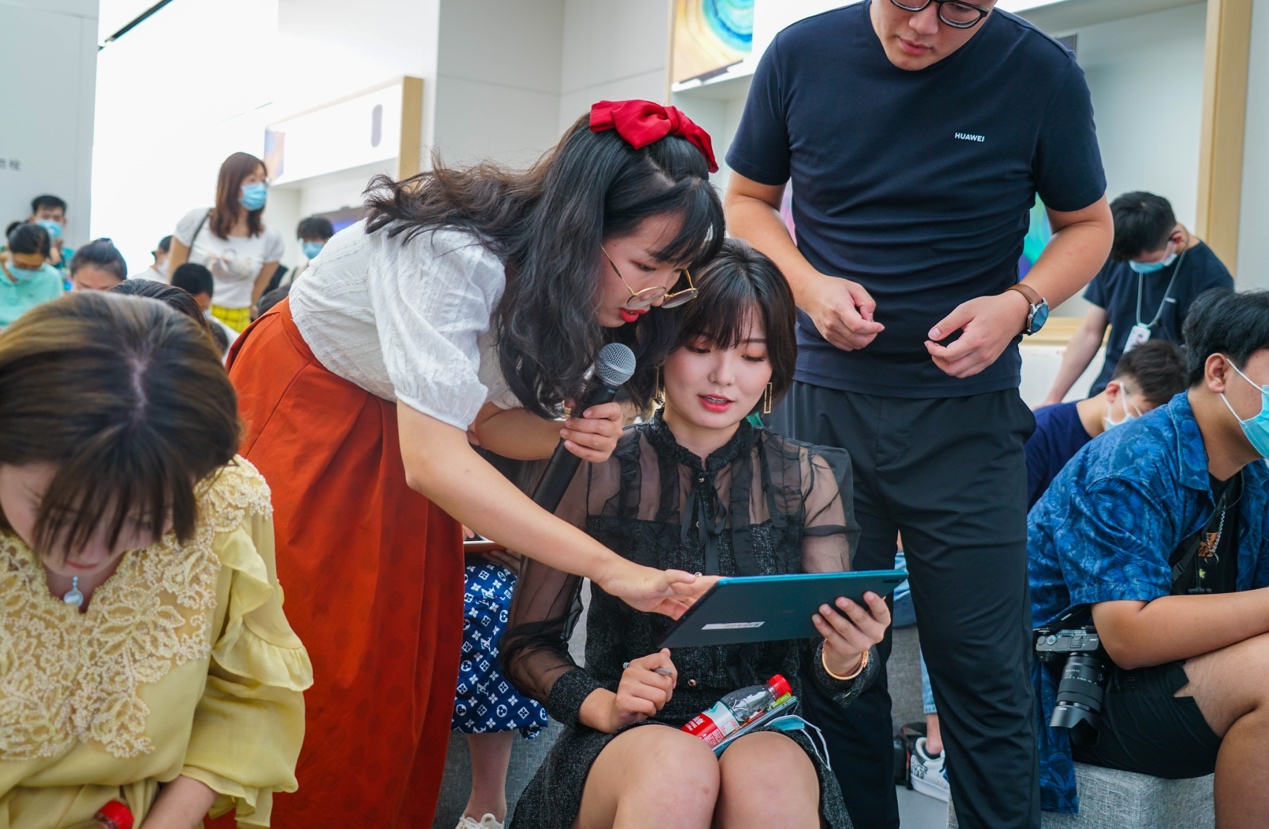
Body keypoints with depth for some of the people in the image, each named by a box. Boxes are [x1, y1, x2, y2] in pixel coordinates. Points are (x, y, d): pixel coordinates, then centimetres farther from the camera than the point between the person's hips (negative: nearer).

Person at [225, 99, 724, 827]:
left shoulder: (557, 279, -13)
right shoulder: (453, 254, -36)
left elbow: (485, 415, -3)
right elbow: (435, 460, -41)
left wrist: (567, 436, -26)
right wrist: (612, 568, -43)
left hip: (403, 432, 6)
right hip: (302, 405, -6)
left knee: (404, 651, 4)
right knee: (307, 656, -6)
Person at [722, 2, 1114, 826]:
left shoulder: (1041, 74, -6)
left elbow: (1088, 224, 6)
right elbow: (748, 202, 10)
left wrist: (1020, 303, -14)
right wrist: (810, 285, -10)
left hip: (967, 416, -1)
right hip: (823, 399, 2)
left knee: (983, 671, 0)